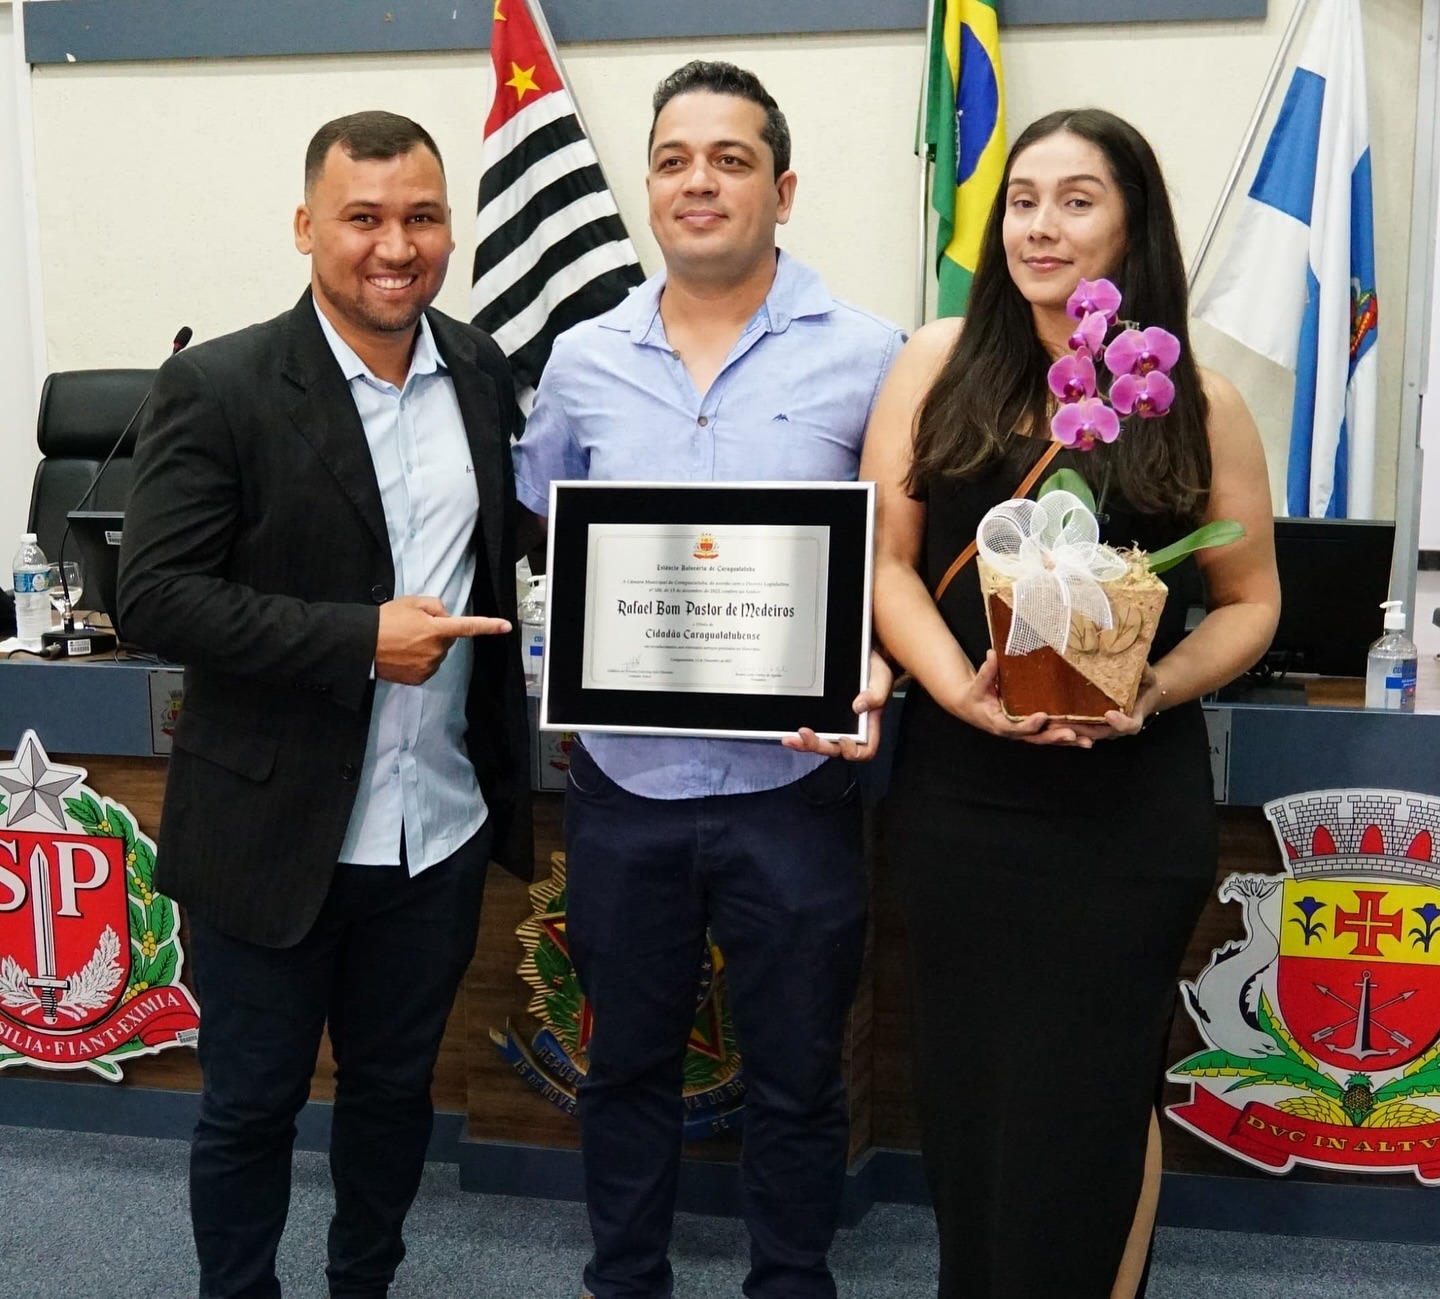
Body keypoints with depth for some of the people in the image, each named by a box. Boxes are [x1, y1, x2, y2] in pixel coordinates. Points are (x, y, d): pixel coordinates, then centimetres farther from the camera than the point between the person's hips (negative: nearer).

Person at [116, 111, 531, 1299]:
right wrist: (362, 639, -22)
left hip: (440, 831, 4)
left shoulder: (481, 371, 3)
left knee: (396, 1088, 21)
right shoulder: (218, 388, -12)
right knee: (251, 1105, 14)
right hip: (275, 834, -4)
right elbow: (157, 597, -15)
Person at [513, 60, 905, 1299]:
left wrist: (877, 673, -17)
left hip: (789, 785, -2)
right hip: (622, 782, 3)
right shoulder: (584, 361, 4)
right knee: (627, 1063, 19)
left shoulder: (864, 356, -4)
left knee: (796, 1079, 14)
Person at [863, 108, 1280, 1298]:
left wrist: (1154, 690, -13)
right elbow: (886, 560, 0)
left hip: (1128, 803, -1)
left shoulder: (1200, 404, 0)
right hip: (956, 793, 2)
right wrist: (959, 689, -16)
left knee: (1090, 1100, 6)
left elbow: (1249, 603, 6)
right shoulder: (939, 365, 3)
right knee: (968, 1094, 12)